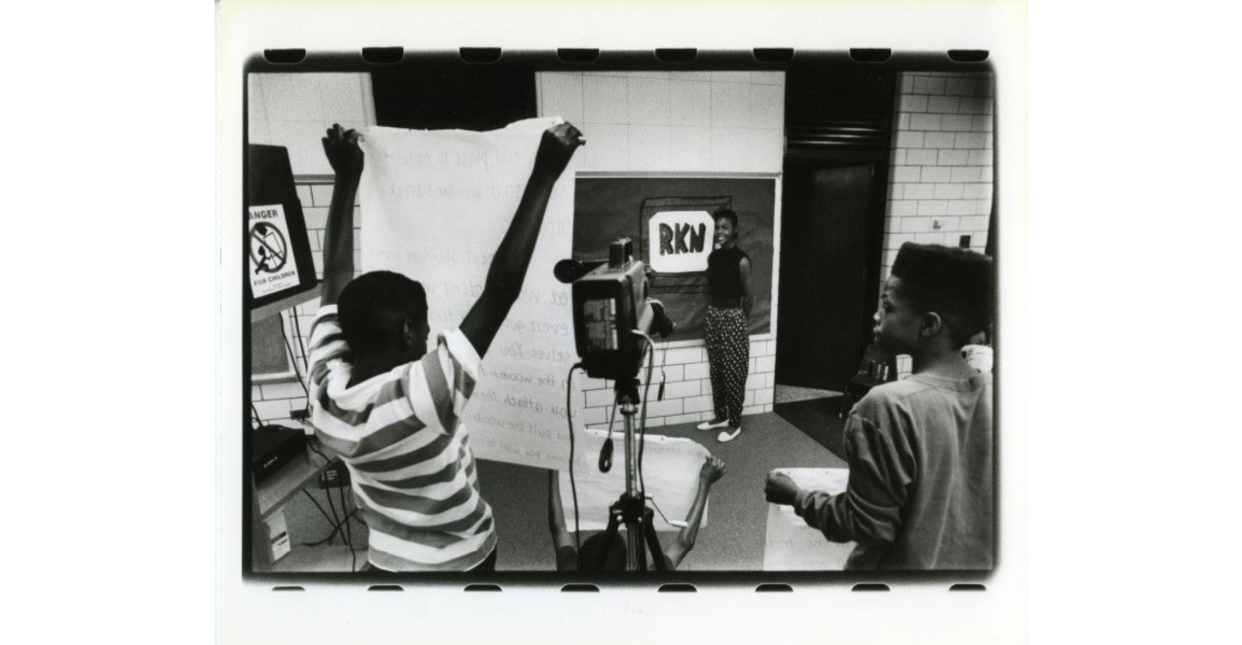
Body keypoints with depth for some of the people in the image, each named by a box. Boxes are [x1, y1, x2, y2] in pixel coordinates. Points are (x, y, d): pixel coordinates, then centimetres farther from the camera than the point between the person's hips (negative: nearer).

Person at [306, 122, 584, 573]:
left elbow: (336, 279, -6)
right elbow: (502, 287, -37)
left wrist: (347, 177, 2)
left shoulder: (326, 392, -18)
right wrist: (546, 173, -34)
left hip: (386, 560, 5)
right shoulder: (420, 396, -34)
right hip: (459, 564, -5)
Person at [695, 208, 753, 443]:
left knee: (733, 372, 1)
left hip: (733, 317, -7)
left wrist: (742, 322, 2)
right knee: (716, 370, 14)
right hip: (713, 315, 7)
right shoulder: (712, 256, 6)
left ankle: (735, 423, 11)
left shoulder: (741, 260, -14)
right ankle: (721, 416, 27)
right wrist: (715, 311, 11)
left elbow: (748, 296, -6)